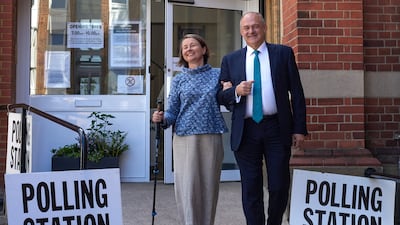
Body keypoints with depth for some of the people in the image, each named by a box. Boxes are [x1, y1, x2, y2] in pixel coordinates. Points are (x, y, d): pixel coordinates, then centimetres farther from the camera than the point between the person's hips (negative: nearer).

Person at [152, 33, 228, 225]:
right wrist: (162, 119, -15)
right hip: (185, 138, 0)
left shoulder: (217, 74, 8)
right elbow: (173, 112, 5)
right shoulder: (179, 79, 8)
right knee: (188, 188, -4)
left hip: (211, 138, 1)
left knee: (209, 187, 5)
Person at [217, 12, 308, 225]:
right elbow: (220, 96, 10)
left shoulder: (283, 53, 6)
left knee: (279, 186, 4)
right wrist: (236, 91, -12)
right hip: (246, 131, 1)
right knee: (251, 189, 6)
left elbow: (296, 93, 4)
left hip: (277, 129, -1)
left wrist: (299, 128, -2)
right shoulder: (230, 60, 9)